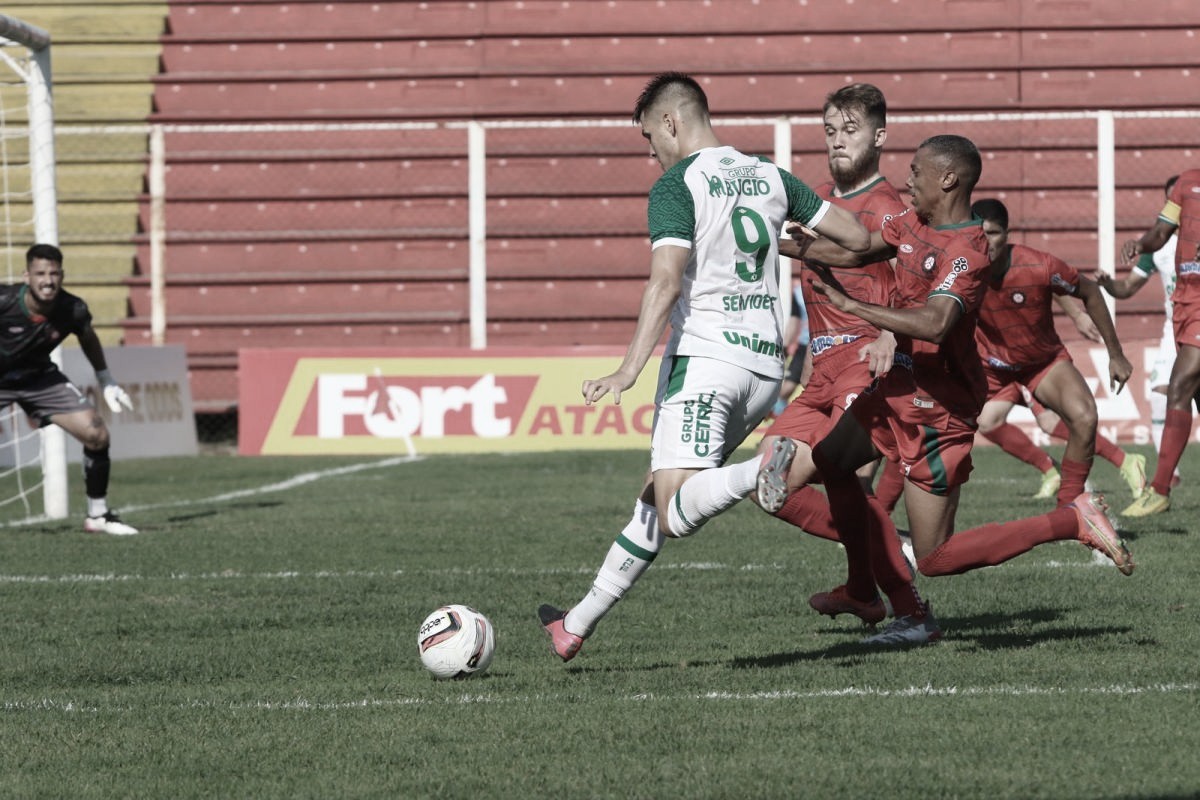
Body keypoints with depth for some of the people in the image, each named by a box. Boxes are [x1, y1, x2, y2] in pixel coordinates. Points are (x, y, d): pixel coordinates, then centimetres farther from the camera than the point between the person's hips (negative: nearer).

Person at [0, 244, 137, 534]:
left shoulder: (73, 309, -20)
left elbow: (87, 337, 4)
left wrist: (106, 380, 13)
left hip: (39, 377, 3)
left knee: (97, 435, -7)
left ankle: (98, 516, 10)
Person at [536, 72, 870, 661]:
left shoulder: (676, 186, -7)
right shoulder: (770, 177, 12)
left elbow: (666, 282, -21)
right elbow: (857, 237, 14)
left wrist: (630, 369, -25)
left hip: (703, 355, -8)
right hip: (764, 366, 8)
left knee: (674, 517, -17)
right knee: (657, 496, 17)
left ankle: (765, 471, -42)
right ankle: (579, 624, 21)